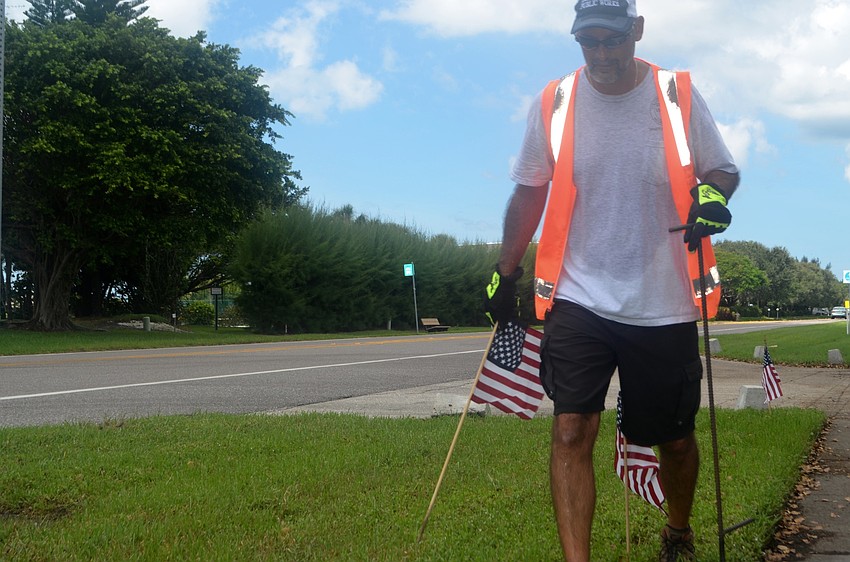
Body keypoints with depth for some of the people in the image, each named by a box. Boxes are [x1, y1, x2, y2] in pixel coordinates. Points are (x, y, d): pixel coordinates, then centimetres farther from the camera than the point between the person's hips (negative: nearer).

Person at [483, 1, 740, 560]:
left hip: (664, 306, 0)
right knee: (571, 431, -14)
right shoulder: (553, 103, 0)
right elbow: (530, 191, 12)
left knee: (676, 439, 14)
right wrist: (505, 274, 13)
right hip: (578, 300, 0)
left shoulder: (678, 95, -3)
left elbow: (724, 170, 9)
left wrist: (712, 194, -15)